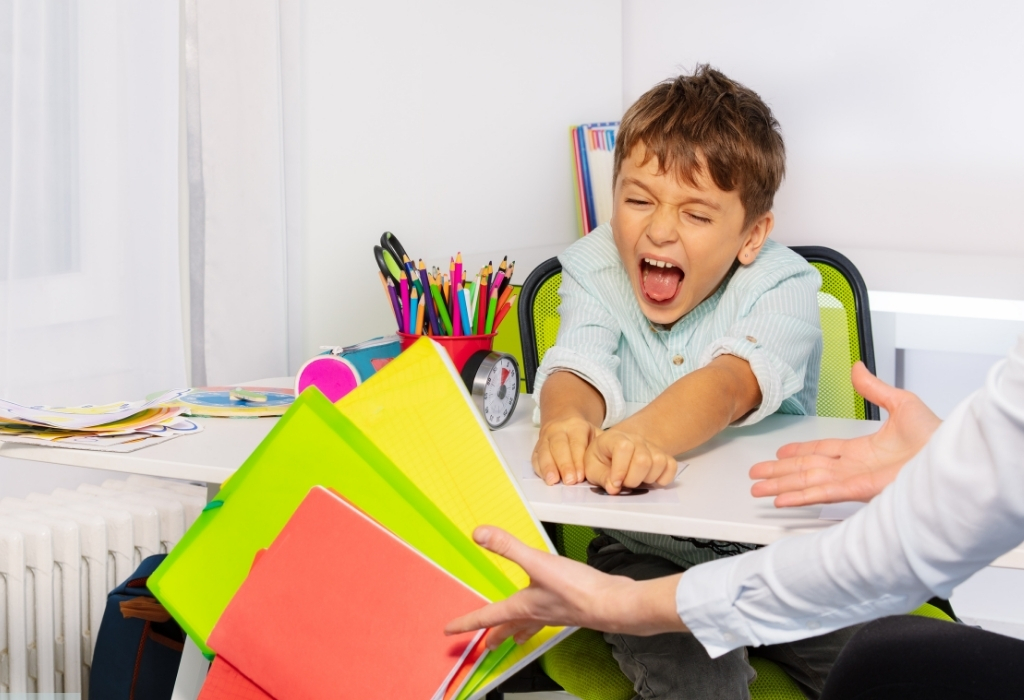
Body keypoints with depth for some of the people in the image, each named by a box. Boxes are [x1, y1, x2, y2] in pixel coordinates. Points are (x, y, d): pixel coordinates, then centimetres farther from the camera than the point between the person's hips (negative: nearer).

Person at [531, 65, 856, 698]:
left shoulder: (781, 284, -8)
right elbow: (578, 368, -19)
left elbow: (729, 382, -29)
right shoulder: (596, 268, 0)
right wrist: (567, 421, -46)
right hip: (645, 548, 0)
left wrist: (641, 435, -52)